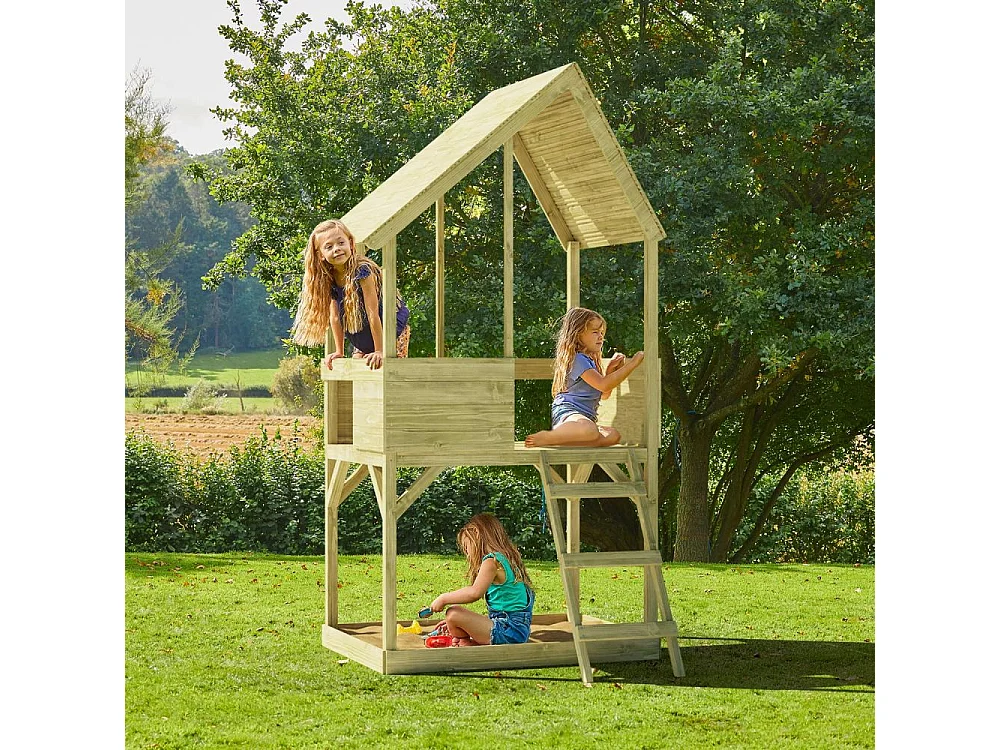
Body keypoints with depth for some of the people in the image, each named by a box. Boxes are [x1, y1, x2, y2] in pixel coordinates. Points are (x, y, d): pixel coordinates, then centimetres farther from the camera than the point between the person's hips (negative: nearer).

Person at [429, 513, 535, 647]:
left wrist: (444, 598, -15)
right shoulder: (508, 559, 19)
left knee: (454, 613, -19)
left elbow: (475, 593, -28)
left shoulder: (492, 561, -11)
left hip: (509, 630, -10)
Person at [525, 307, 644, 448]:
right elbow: (604, 385, -17)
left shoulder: (591, 361, 25)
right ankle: (544, 437, -20)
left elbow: (604, 395, 31)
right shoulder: (577, 359, -7)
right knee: (590, 430, -43)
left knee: (612, 435, -20)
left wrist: (611, 369, 16)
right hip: (567, 412, -10)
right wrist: (633, 363, -12)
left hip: (586, 416, 10)